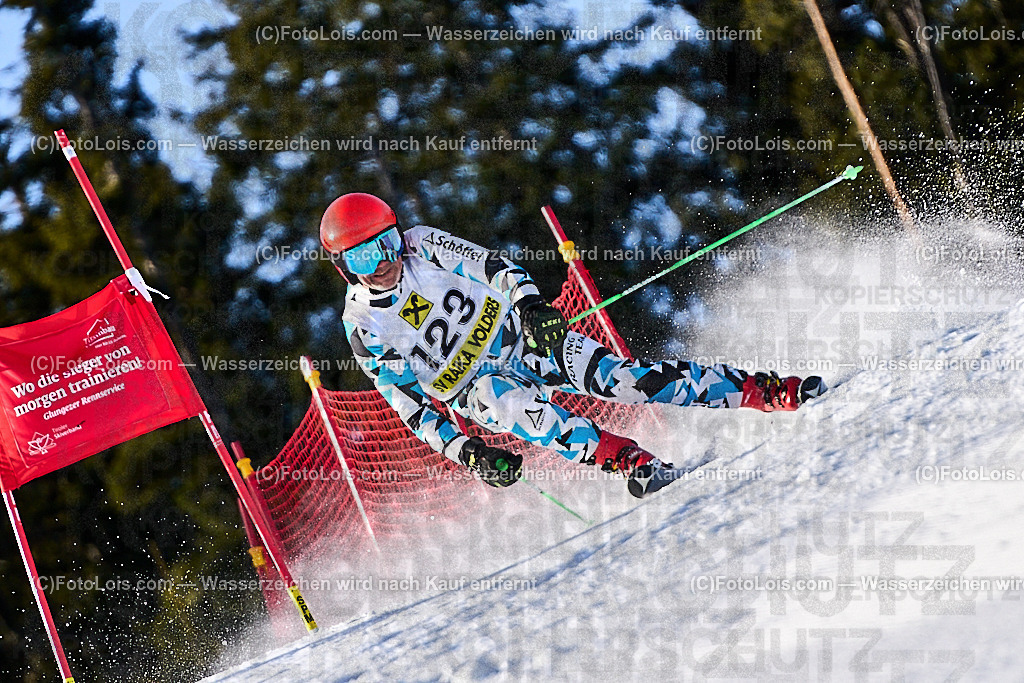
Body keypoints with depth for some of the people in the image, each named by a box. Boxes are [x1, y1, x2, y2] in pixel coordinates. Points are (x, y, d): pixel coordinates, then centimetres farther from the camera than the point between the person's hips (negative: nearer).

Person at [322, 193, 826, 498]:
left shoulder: (421, 247, -6)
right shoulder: (364, 330, -9)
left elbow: (492, 267, -4)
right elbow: (410, 406, -8)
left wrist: (530, 305, -23)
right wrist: (468, 453, -17)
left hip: (521, 337, 1)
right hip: (473, 393, -1)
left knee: (618, 377, -17)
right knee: (502, 397, -36)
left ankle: (770, 393, -16)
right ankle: (631, 462, -45)